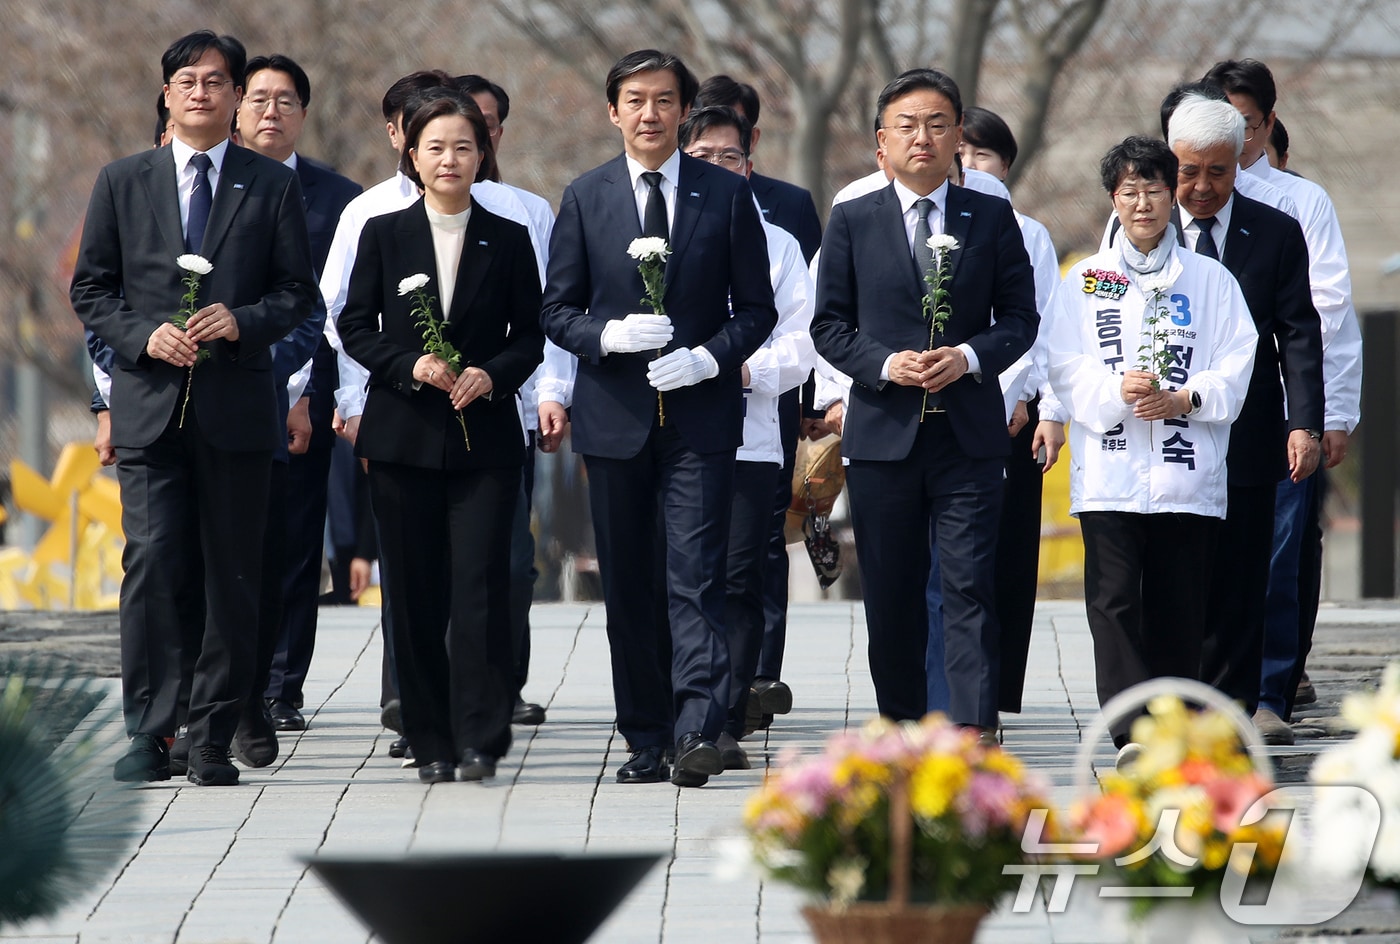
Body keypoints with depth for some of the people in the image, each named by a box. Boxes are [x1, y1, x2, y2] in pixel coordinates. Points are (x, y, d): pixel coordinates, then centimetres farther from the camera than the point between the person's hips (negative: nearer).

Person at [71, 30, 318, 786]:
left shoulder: (272, 186, 8)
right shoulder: (122, 182, 10)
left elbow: (298, 291, 7)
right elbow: (90, 288, 10)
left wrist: (243, 321, -12)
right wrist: (142, 336, -8)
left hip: (236, 405, 0)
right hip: (149, 404, 0)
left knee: (234, 576, 2)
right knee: (151, 564, -11)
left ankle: (213, 742, 8)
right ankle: (149, 735, -8)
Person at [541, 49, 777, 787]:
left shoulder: (727, 195, 4)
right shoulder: (586, 198, 7)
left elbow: (756, 308, 5)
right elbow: (557, 311, 7)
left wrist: (708, 357, -13)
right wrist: (609, 335, -13)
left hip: (700, 414, -2)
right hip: (614, 414, 2)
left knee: (696, 574, -12)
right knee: (627, 584, 6)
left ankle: (698, 733, -19)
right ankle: (645, 740, 13)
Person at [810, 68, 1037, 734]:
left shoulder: (992, 219, 7)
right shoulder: (852, 222, 6)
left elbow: (1020, 318, 7)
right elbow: (829, 326, 5)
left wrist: (969, 356, -12)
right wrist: (887, 365, -13)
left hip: (969, 434, -1)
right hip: (883, 430, 1)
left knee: (970, 587, -9)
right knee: (891, 598, 5)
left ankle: (974, 730, -14)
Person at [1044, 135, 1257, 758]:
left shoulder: (1211, 280, 11)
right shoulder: (1084, 280, 11)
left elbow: (1236, 367, 5)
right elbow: (1066, 370, 3)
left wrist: (1185, 398, -13)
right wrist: (1118, 390, -15)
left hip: (1188, 471, 1)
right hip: (1109, 470, -1)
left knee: (1179, 610, 2)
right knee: (1115, 601, -12)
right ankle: (1131, 734, -17)